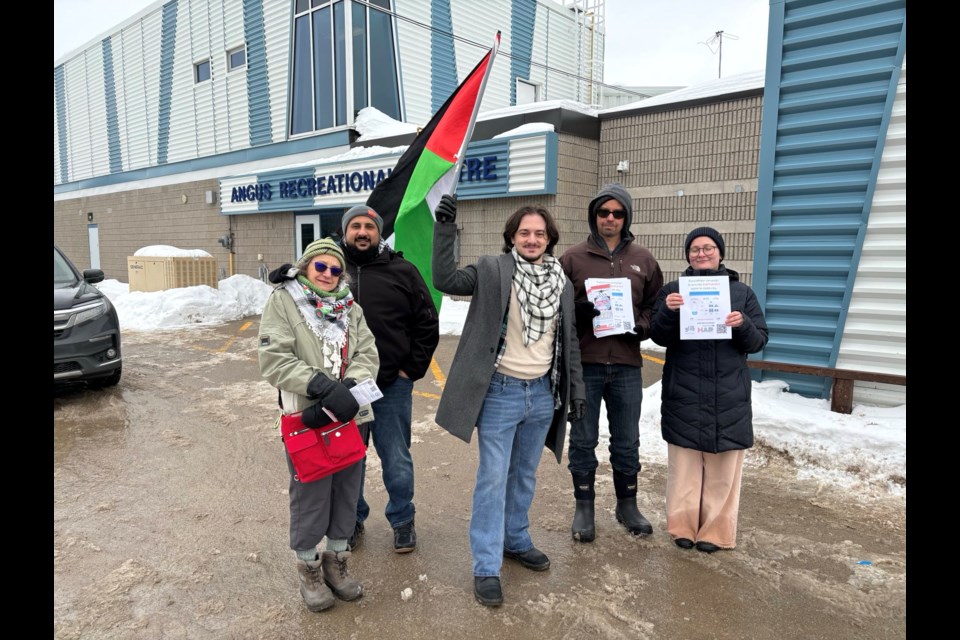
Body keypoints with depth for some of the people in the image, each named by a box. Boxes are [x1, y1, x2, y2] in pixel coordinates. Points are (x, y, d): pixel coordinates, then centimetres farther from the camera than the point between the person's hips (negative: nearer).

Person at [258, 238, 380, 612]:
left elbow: (367, 355, 2)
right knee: (310, 493, 6)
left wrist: (348, 389, -18)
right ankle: (308, 567, 28)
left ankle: (336, 559, 33)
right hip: (306, 418, -4)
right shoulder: (282, 301, -1)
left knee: (346, 490, 13)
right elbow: (274, 359, -13)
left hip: (348, 415, 4)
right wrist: (324, 387, -22)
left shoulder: (350, 307, 12)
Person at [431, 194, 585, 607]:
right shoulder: (492, 270, -7)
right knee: (493, 479, 0)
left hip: (543, 393, 5)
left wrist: (575, 389, 11)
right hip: (501, 391, -4)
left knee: (525, 476, 18)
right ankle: (487, 568, 11)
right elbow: (445, 280, -19)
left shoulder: (562, 283, 7)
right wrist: (445, 229, -26)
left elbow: (569, 341, 12)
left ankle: (516, 541, 37)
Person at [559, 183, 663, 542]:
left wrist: (641, 327, -5)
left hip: (626, 364, 2)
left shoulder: (643, 260, 9)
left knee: (627, 441, 14)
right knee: (583, 439, 8)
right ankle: (583, 508, 23)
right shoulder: (573, 258, 1)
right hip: (584, 363, -2)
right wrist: (578, 311, -18)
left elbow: (654, 305, 14)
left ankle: (627, 505, 31)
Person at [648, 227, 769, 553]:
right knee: (684, 463, 6)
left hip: (728, 395, 1)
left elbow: (758, 342, 5)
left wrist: (743, 325, -16)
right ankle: (683, 525, 20)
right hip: (684, 393, 0)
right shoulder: (673, 290, 6)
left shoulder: (742, 292, 7)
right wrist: (667, 311, -20)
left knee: (723, 466, 5)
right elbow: (659, 337, -1)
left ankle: (717, 530, 19)